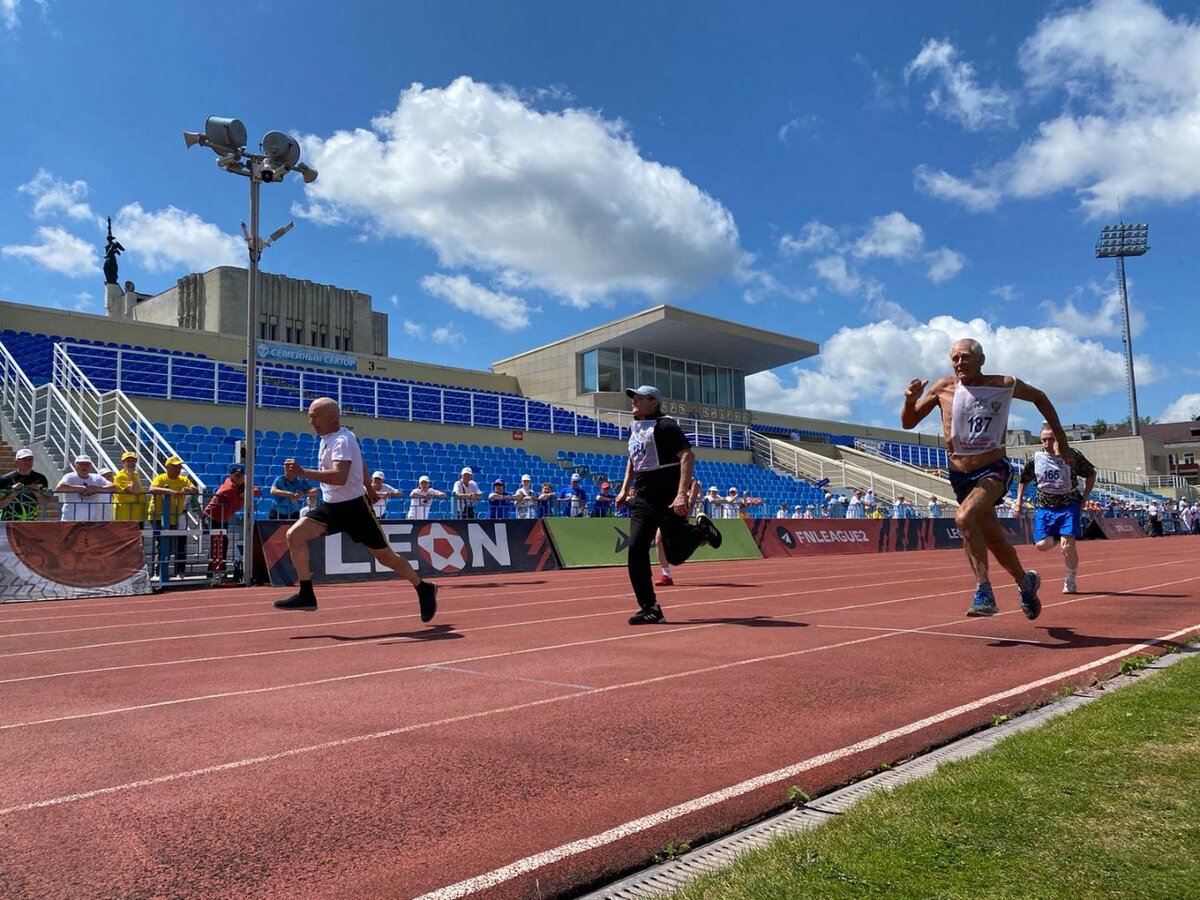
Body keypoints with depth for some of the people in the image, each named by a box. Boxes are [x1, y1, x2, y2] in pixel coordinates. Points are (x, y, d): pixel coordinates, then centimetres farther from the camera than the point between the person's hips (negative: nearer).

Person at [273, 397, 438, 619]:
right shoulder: (327, 439, 8)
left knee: (385, 556, 3)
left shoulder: (342, 440, -20)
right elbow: (361, 466, 22)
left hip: (354, 507, -8)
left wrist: (302, 473, -43)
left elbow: (340, 477, -37)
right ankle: (306, 594, -3)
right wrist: (369, 490, 32)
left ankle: (425, 589, 22)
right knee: (294, 535, -10)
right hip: (331, 507, 8)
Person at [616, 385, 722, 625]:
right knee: (636, 550, -6)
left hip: (669, 499, -7)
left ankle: (702, 529, 25)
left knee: (675, 556, -5)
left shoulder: (664, 425, -12)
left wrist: (682, 495, -30)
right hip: (643, 499, 7)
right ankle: (649, 608, 2)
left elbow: (688, 456, -21)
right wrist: (624, 489, 20)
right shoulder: (634, 427, 14)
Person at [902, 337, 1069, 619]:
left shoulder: (1005, 385, -5)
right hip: (960, 476, 3)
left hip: (994, 471, -3)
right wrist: (910, 400, -19)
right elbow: (908, 423, 1)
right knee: (995, 541, 14)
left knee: (964, 518, -30)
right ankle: (1026, 582, 43)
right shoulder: (943, 389, -3)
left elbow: (1039, 397, 14)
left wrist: (1060, 435, 13)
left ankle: (984, 592, -21)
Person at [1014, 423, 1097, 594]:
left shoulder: (1073, 455, -8)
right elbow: (1024, 481, 13)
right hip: (1044, 507, 2)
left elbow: (1091, 474, 9)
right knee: (1042, 545, -10)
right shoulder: (1035, 458, -2)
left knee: (1068, 546, -13)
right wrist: (1019, 502, 6)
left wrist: (1084, 497, 3)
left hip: (1069, 505, -2)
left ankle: (1070, 582, 9)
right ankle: (1057, 539, 28)